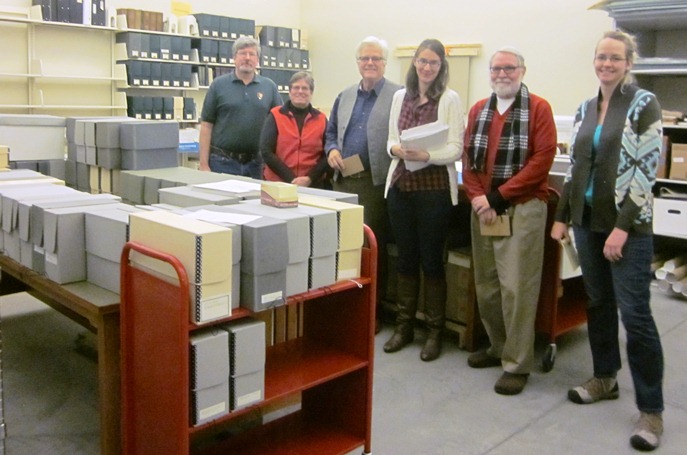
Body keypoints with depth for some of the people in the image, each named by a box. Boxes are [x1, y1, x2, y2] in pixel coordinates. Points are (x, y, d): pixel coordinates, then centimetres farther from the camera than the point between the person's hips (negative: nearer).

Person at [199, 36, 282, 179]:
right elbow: (206, 125, 1)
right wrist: (204, 164, -5)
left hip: (256, 163, 2)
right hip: (223, 161, -2)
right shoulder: (219, 85, 2)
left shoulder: (269, 87, 7)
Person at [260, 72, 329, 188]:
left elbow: (327, 156, 1)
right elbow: (266, 152, -6)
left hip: (312, 185, 1)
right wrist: (291, 178, -14)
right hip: (277, 183, -1)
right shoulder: (275, 116, 1)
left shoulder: (321, 119, 5)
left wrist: (309, 179, -13)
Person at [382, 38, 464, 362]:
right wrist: (397, 149, -10)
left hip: (434, 187, -4)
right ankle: (404, 326, 25)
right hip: (401, 185, 4)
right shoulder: (400, 96, 10)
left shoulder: (450, 99, -4)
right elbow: (391, 141, 12)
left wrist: (425, 155, -25)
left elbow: (455, 150, -9)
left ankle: (435, 332, 17)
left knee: (431, 260, 3)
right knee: (405, 259, 12)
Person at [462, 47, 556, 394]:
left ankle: (517, 364, 4)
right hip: (482, 208, 6)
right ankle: (498, 348, 28)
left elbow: (543, 159, -11)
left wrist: (500, 196, -16)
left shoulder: (538, 108, -2)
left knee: (516, 287, -6)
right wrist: (478, 197, -9)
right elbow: (468, 158, 9)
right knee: (485, 285, 11)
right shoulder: (478, 111, 14)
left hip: (522, 209, -5)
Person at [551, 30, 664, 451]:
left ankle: (652, 410, 4)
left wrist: (623, 227, -18)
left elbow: (645, 170, -13)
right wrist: (562, 217, 11)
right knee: (598, 304, 14)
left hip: (628, 225, -6)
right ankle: (605, 379, 30)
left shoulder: (644, 104, -7)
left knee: (635, 314, -6)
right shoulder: (585, 109, 11)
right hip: (588, 221, 6)